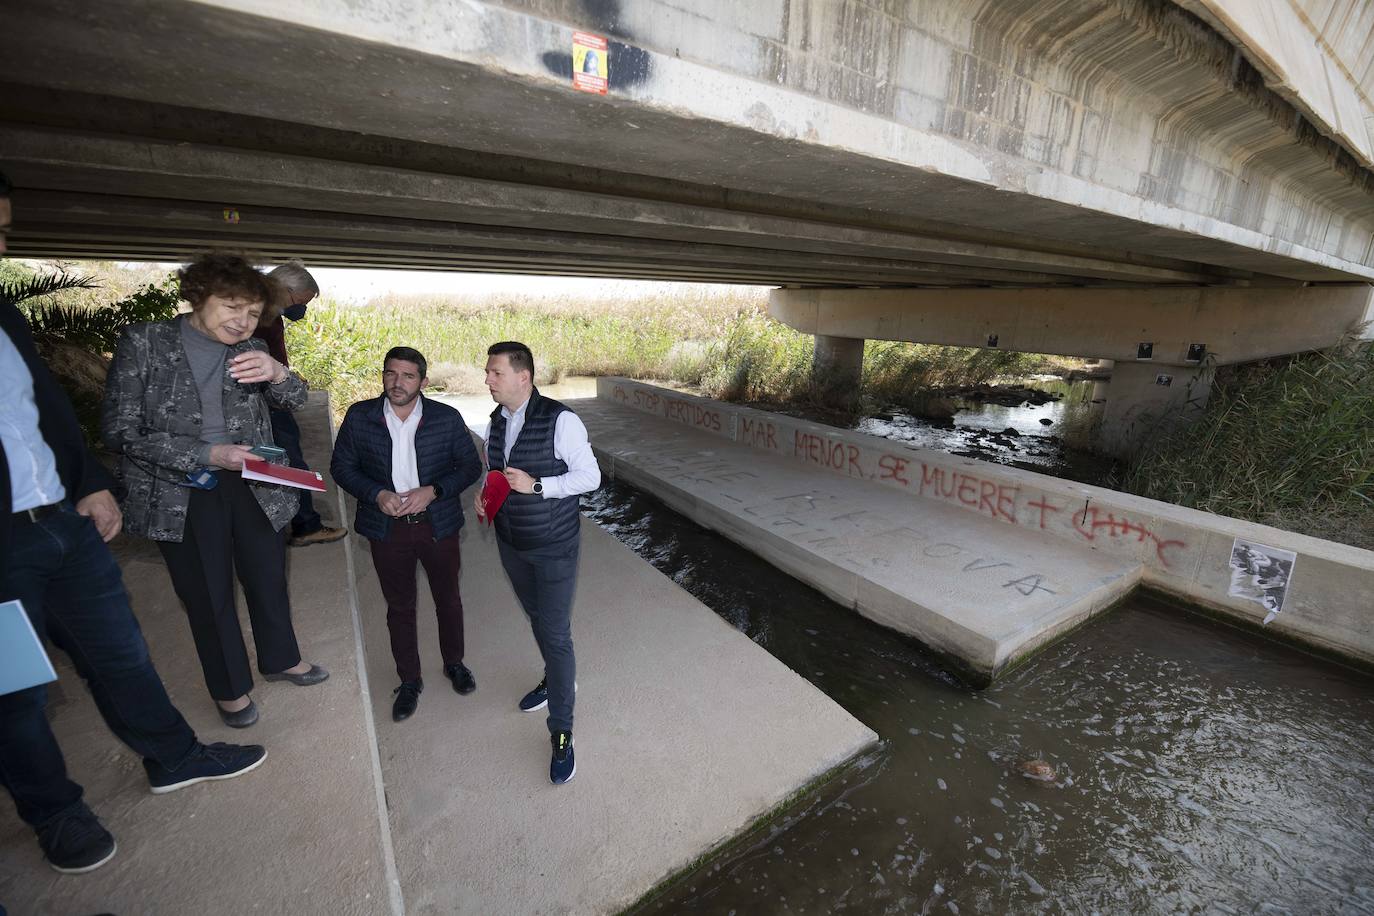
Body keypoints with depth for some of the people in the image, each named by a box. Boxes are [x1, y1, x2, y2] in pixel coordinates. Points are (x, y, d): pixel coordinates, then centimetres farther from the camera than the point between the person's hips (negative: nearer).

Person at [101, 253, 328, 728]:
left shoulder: (251, 350, 2)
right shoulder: (143, 341, -7)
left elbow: (295, 399, -10)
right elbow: (119, 430, -9)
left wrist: (276, 372, -32)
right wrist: (206, 454, -21)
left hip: (253, 487, 3)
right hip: (182, 494, -2)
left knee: (269, 579, 17)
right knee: (207, 595, 12)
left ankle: (281, 659, 41)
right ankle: (230, 688, 33)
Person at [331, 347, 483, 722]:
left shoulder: (447, 418, -10)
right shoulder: (359, 417, -5)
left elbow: (471, 465, -4)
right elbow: (342, 467, 2)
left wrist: (433, 491, -19)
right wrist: (376, 494, -15)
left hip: (438, 524, 0)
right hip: (387, 527, 1)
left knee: (448, 599, 16)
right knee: (399, 607, 15)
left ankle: (454, 663, 41)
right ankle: (409, 680, 35)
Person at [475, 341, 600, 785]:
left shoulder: (560, 420, -21)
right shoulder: (496, 420, 2)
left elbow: (590, 476, -17)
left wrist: (536, 485, -27)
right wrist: (486, 495, -4)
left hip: (554, 548, -7)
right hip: (511, 544, 7)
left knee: (555, 634, 0)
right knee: (537, 619, 24)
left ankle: (561, 733, 17)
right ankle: (556, 679, 50)